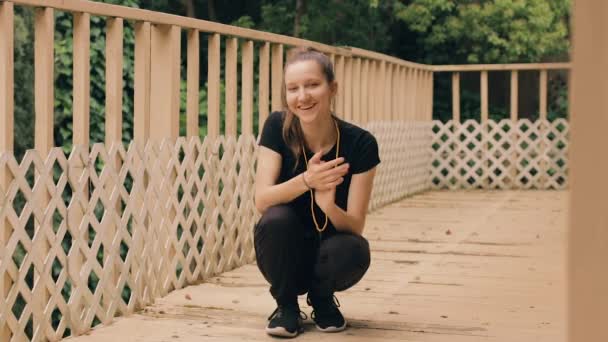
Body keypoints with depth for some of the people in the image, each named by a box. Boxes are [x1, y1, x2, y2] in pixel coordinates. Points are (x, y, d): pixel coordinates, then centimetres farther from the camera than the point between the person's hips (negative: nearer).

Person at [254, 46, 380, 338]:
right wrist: (306, 181, -40)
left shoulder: (360, 144, -17)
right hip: (285, 257, 1)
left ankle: (322, 300, 3)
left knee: (353, 250, -33)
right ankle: (287, 305, -4)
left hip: (327, 256, 0)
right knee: (277, 219, -31)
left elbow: (355, 226, -19)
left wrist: (328, 204, -41)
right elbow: (262, 200, -22)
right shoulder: (277, 128, -14)